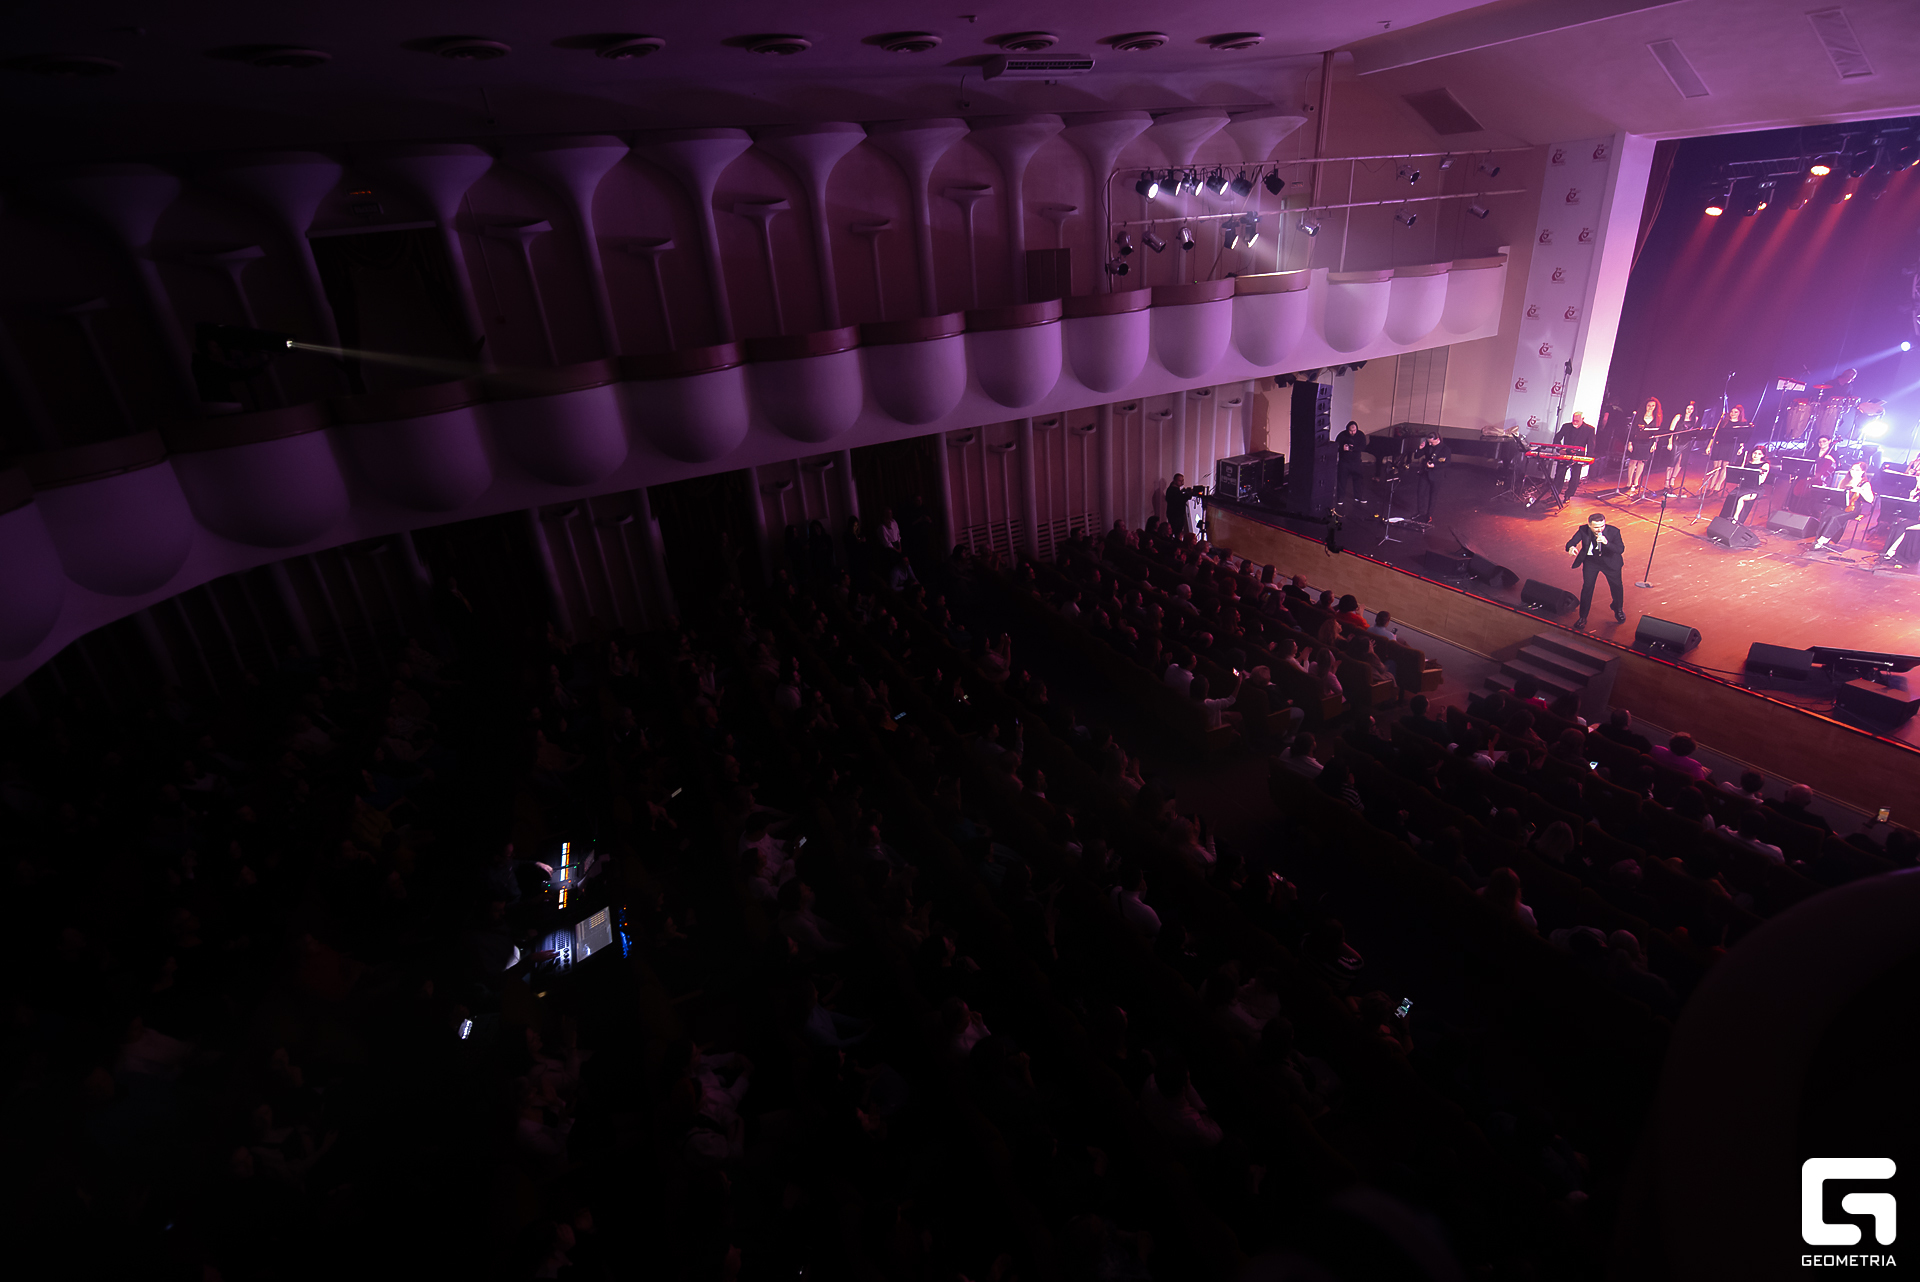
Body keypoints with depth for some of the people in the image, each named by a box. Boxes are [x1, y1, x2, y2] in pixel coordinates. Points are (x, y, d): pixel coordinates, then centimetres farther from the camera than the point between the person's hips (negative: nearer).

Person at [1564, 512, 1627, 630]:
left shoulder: (1613, 532, -25)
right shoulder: (1583, 530, -21)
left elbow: (1621, 549, -28)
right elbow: (1571, 542, -21)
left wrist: (1606, 543, -45)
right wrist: (1571, 547, -46)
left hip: (1610, 562, 0)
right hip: (1590, 562, 0)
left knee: (1616, 586, 16)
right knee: (1587, 587, 2)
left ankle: (1618, 610, 44)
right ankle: (1583, 617, 15)